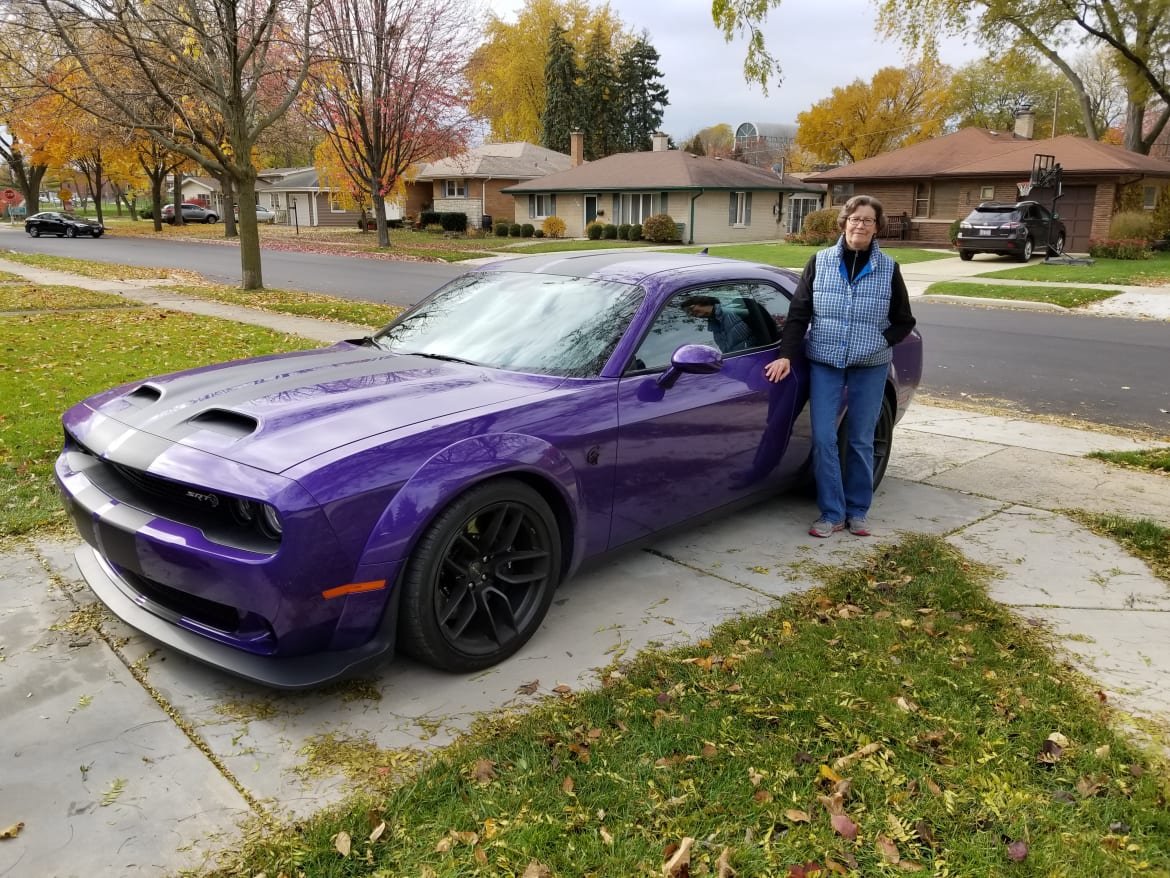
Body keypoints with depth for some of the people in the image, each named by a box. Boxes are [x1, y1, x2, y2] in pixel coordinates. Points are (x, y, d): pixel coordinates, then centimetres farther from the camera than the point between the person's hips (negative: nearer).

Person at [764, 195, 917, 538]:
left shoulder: (888, 269, 1)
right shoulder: (820, 262, 0)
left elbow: (904, 322, 7)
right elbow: (798, 313, -1)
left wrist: (878, 342, -8)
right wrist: (786, 355, -10)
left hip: (870, 367, 0)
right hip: (825, 362, 0)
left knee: (861, 441, 7)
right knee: (823, 439, -4)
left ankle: (857, 511, 20)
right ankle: (831, 513, 7)